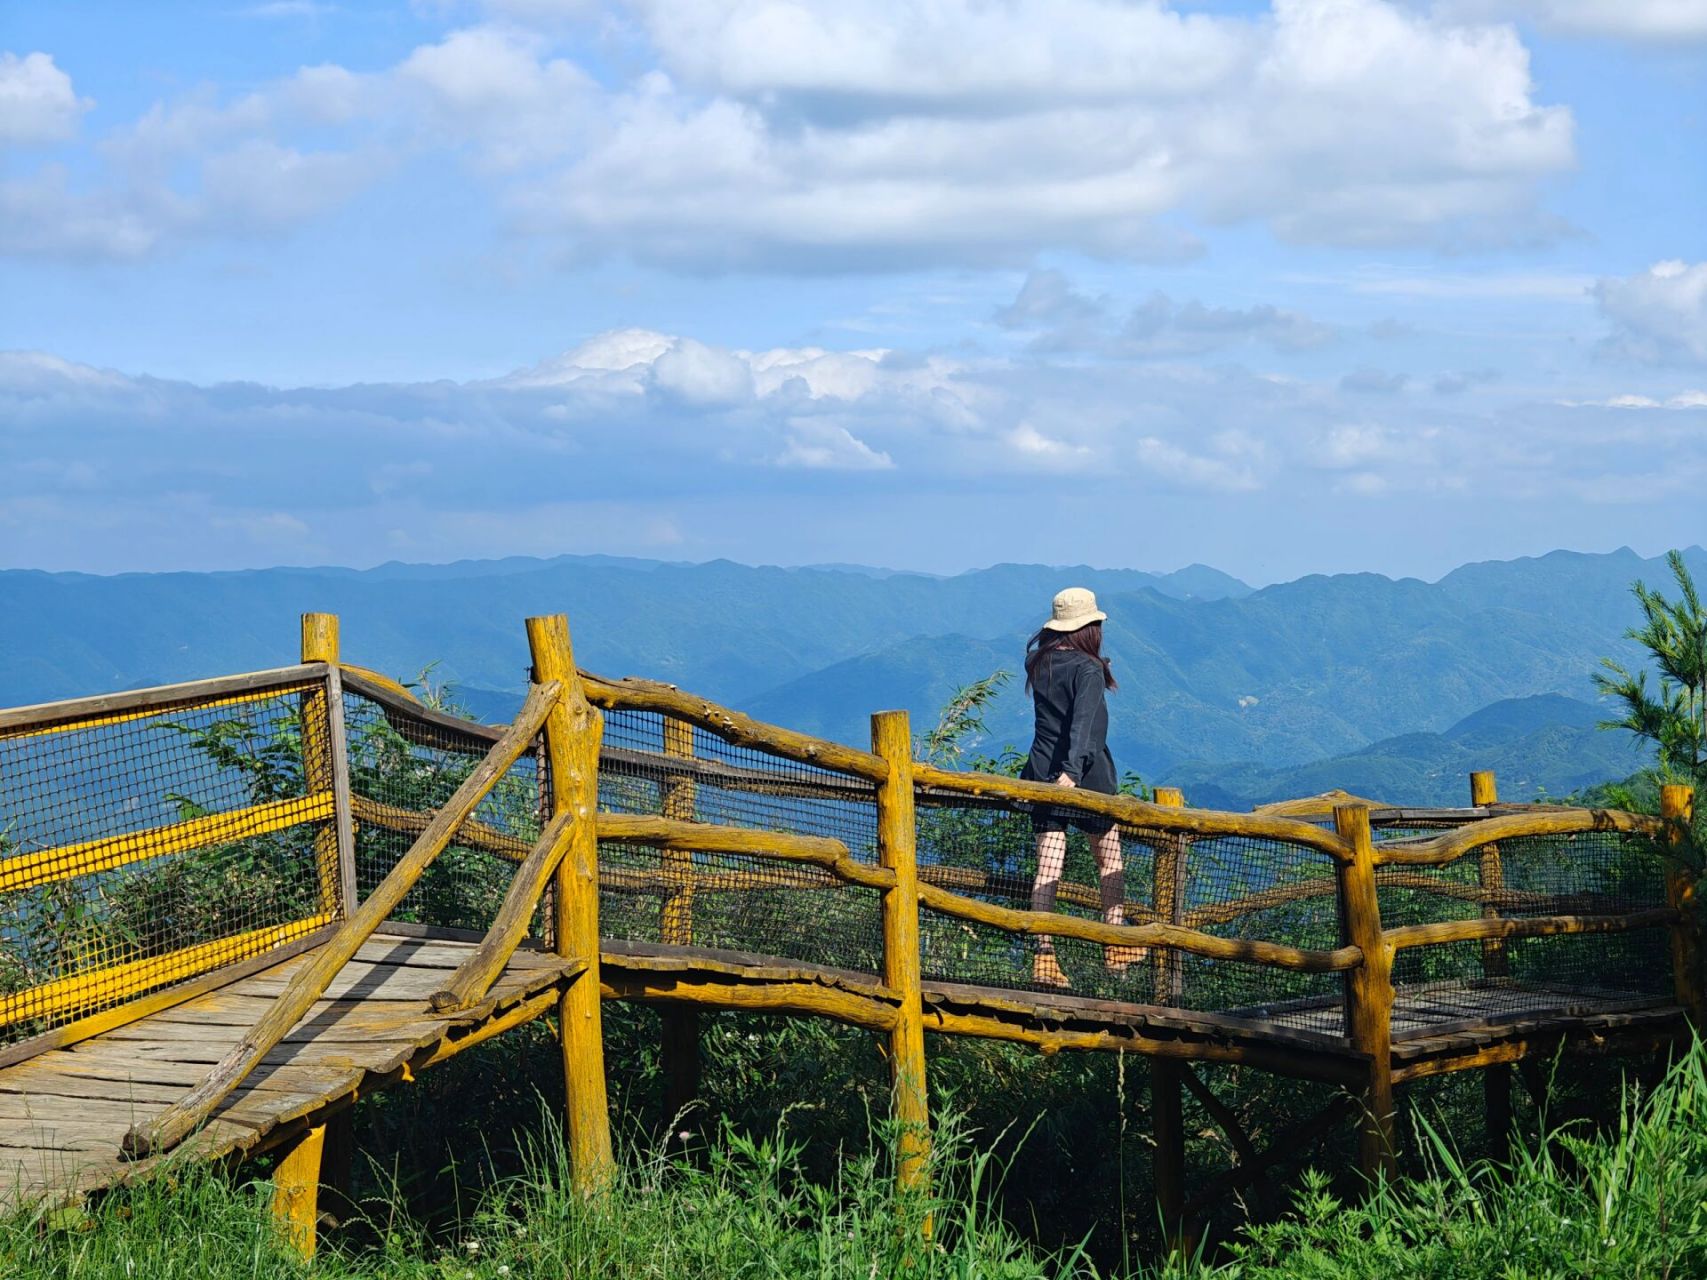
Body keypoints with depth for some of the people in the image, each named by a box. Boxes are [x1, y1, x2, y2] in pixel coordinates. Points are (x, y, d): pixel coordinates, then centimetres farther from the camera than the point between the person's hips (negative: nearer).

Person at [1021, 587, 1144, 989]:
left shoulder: (1038, 663, 6)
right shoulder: (1088, 669, -12)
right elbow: (1083, 724, -24)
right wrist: (1072, 770, -32)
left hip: (1042, 773, 5)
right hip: (1087, 778, -5)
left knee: (1047, 865, 0)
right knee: (1110, 857, 13)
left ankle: (1043, 954, -10)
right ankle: (1116, 948, 20)